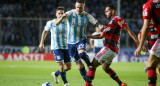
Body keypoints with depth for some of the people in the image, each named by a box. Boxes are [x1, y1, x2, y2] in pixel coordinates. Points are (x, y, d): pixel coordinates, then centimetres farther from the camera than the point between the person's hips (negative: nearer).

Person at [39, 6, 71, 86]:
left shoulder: (67, 22, 0)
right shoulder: (50, 23, -3)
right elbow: (45, 31, 14)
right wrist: (41, 43, 15)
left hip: (66, 47, 3)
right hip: (56, 47, -3)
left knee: (68, 67, 5)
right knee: (61, 64, -17)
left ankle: (56, 74, 33)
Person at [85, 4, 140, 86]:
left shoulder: (116, 19, -6)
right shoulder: (111, 22, 23)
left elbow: (128, 30, -12)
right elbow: (101, 36, 25)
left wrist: (138, 42, -19)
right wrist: (87, 36, 19)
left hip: (109, 48, -10)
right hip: (112, 50, 10)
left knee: (92, 65, -6)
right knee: (105, 68, 24)